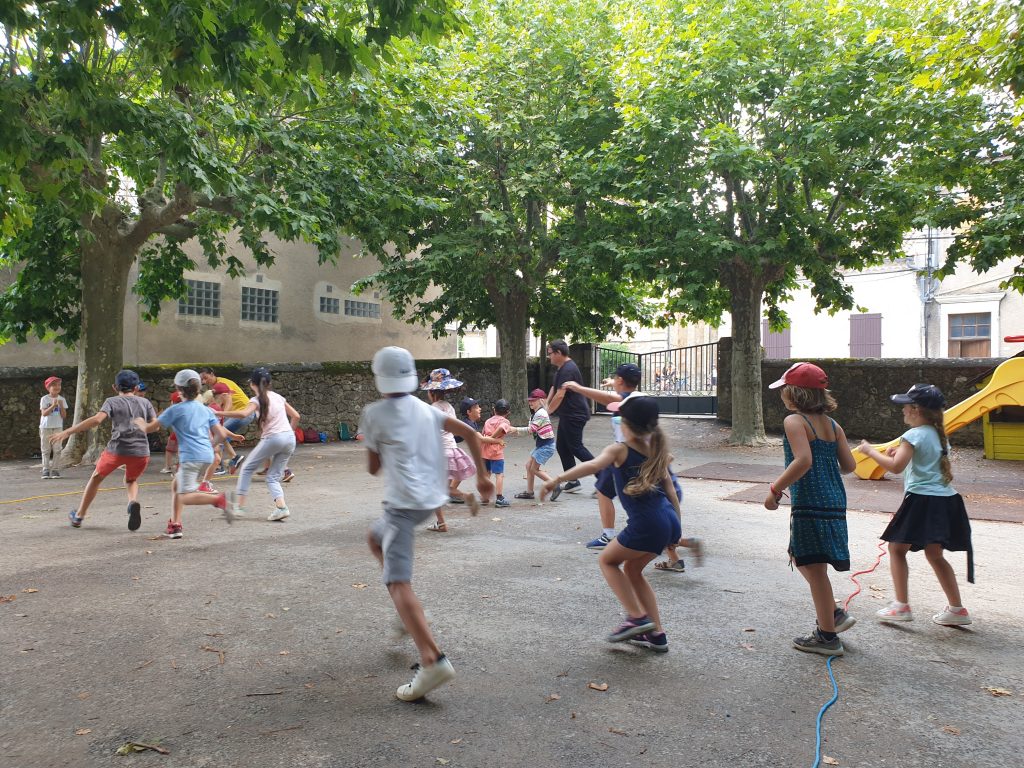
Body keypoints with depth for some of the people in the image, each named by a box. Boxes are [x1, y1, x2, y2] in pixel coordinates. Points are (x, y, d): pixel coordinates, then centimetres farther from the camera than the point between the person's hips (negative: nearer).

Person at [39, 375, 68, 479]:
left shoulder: (62, 399, 3)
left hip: (58, 427, 1)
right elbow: (43, 413, -12)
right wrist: (53, 406, -23)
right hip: (45, 427, -1)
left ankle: (55, 470, 3)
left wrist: (61, 406, -16)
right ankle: (46, 470, 6)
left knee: (57, 449, -1)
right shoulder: (44, 399, -3)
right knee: (45, 450, 2)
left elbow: (64, 415, 0)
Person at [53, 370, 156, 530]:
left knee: (96, 477, 24)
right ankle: (134, 502, -7)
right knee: (131, 481, 27)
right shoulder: (144, 402, 14)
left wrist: (66, 432, -10)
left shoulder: (112, 401, 6)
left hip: (117, 449, -2)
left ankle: (79, 516, 36)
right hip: (141, 452, 2)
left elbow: (96, 420, -11)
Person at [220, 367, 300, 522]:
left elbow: (243, 414, -21)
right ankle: (281, 507, -10)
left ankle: (239, 505, 9)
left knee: (247, 468, 13)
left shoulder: (257, 400, -2)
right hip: (290, 438, 6)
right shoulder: (278, 397, 17)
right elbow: (295, 416, 19)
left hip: (273, 438, -6)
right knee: (273, 477, 12)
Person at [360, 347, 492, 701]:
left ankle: (432, 660, -25)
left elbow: (373, 467, 6)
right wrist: (482, 476, 13)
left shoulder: (374, 414, -4)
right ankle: (412, 614, 26)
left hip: (404, 502, -8)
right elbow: (469, 433, 8)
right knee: (376, 538, 31)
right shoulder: (425, 409, 12)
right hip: (432, 497, 8)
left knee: (398, 582, -11)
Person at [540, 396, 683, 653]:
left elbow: (592, 465, -22)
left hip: (646, 525, -7)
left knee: (607, 560, 17)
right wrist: (677, 525, 23)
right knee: (632, 569, 25)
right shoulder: (656, 452, 15)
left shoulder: (619, 450, -3)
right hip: (668, 522, 7)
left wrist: (557, 479, -27)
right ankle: (656, 634, 25)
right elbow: (671, 492, 16)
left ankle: (637, 617, 6)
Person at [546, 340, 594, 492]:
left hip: (575, 415, -11)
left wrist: (547, 412, -13)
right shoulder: (562, 368, 15)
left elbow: (560, 395, -23)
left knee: (576, 447, -7)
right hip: (568, 415, 11)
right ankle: (573, 481, 15)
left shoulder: (568, 370, -20)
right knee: (561, 447, 11)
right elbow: (554, 389, 18)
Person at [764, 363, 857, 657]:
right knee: (801, 559, 25)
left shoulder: (795, 421, -11)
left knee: (814, 568, 3)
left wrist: (775, 489, -17)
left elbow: (803, 460, -25)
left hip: (810, 503, -9)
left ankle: (827, 637, 14)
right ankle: (834, 614, 26)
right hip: (834, 502, 9)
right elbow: (849, 465, 8)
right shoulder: (832, 424, 11)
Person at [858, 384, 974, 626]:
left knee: (897, 548, 4)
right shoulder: (938, 434, 13)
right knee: (934, 555, 17)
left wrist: (871, 451, -9)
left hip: (922, 500, -8)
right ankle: (957, 609, 20)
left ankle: (902, 606, 3)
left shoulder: (914, 435, -12)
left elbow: (896, 466, -20)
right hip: (944, 499, 8)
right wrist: (902, 452, 17)